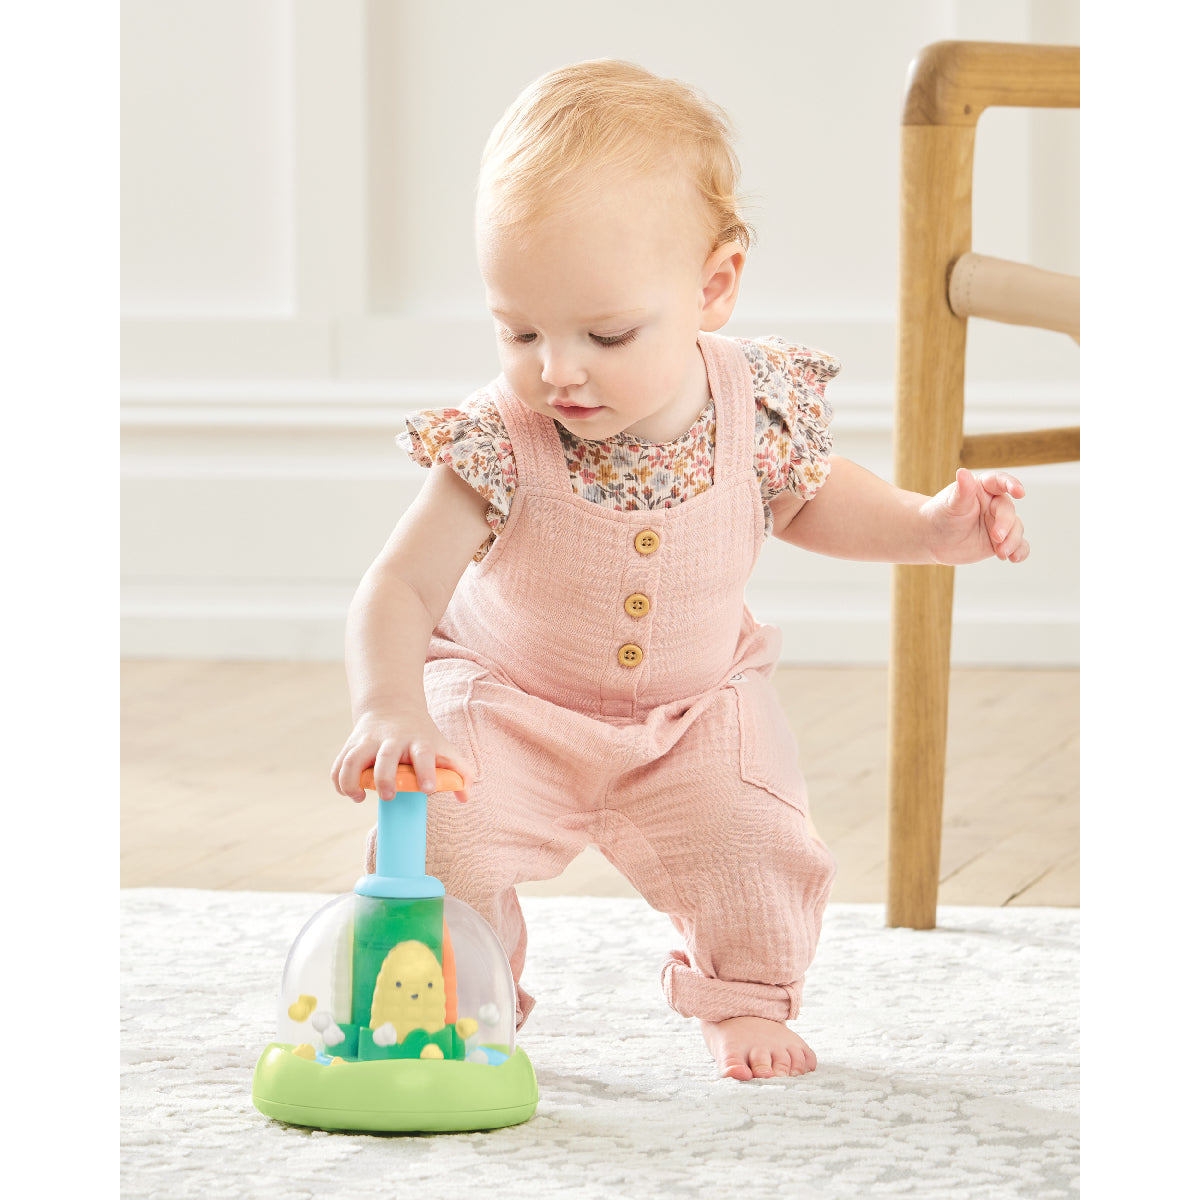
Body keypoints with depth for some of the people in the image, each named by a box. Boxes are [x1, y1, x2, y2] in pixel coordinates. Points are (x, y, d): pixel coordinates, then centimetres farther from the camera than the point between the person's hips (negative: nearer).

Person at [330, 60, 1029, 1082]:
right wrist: (389, 710, -45)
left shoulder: (758, 406, -18)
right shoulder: (496, 447, -27)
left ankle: (744, 998, 16)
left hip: (698, 708, 2)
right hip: (510, 702, -2)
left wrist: (931, 526, -8)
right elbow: (400, 591, -26)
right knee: (441, 837, -22)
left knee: (755, 846, -16)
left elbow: (809, 497, 6)